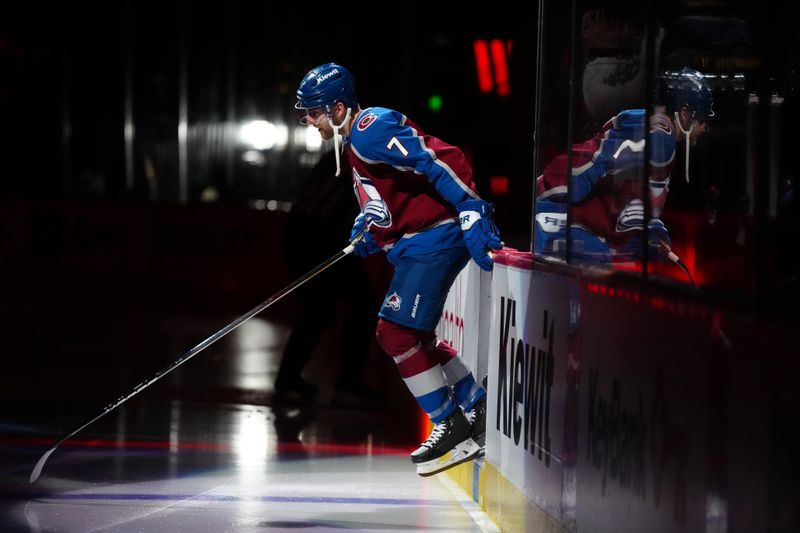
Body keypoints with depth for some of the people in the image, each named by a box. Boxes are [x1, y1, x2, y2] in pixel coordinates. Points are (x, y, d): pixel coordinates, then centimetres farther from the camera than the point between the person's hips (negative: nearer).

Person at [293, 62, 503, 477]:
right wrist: (368, 226, 21)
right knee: (412, 335, 18)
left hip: (436, 237, -11)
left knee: (396, 332, -11)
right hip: (417, 243, 11)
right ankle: (478, 411, 26)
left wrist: (472, 212, -31)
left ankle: (452, 426, -3)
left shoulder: (370, 131, -18)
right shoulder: (354, 139, 15)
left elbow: (442, 163, -25)